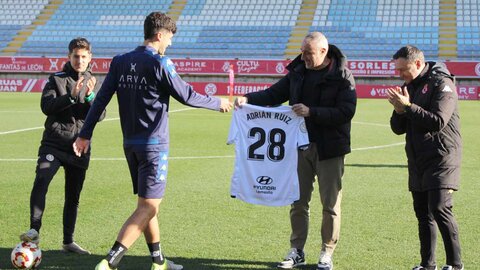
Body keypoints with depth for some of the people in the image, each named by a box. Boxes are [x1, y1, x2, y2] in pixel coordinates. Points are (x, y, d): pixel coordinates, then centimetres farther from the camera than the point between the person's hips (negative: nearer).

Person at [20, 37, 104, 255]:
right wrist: (71, 96, -24)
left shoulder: (94, 83, 9)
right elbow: (46, 106, -12)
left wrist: (90, 96, -19)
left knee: (73, 196, 9)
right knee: (41, 180, -26)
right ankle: (34, 230, -23)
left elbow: (100, 115, -1)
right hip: (53, 144, -3)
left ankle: (68, 241, 21)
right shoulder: (57, 79, 3)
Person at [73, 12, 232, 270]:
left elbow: (101, 99, 4)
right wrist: (219, 103, 7)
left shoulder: (120, 62, 6)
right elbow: (186, 96, -8)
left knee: (147, 203, 17)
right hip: (154, 146, -7)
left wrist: (85, 134, 7)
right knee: (148, 207, -5)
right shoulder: (159, 63, -12)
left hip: (130, 144, 8)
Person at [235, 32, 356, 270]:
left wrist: (312, 112, -26)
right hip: (300, 145, 5)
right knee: (298, 201, 10)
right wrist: (249, 99, -9)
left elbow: (346, 112, -18)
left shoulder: (342, 76, -11)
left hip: (329, 148, -5)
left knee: (330, 204, 5)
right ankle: (297, 251, 21)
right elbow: (274, 94, 8)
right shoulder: (298, 72, 5)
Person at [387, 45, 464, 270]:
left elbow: (438, 122, -21)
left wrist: (408, 106, -22)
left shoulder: (442, 83, -10)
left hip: (441, 158, -7)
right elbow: (398, 129, 11)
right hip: (417, 161, 7)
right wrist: (399, 110, -9)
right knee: (422, 212, 8)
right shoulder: (408, 86, 13)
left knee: (440, 209, -13)